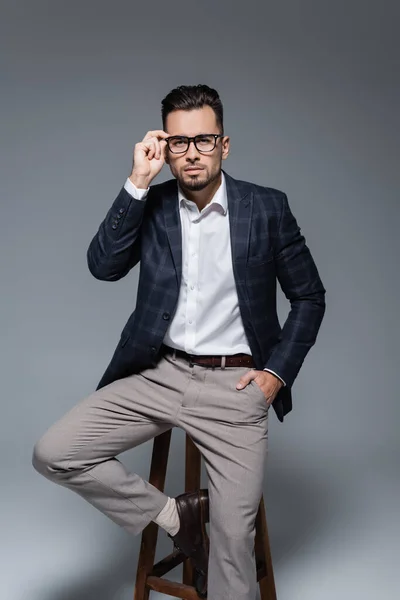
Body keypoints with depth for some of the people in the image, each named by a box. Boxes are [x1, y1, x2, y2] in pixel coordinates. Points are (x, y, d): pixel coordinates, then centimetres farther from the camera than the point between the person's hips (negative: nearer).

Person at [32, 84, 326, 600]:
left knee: (233, 535, -8)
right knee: (53, 454, -8)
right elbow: (103, 266, -9)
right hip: (158, 373, 3)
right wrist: (138, 183, -14)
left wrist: (277, 372, -3)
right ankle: (175, 516, 9)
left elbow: (309, 297, 6)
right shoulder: (151, 204, 5)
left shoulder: (267, 208, -1)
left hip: (235, 385, -2)